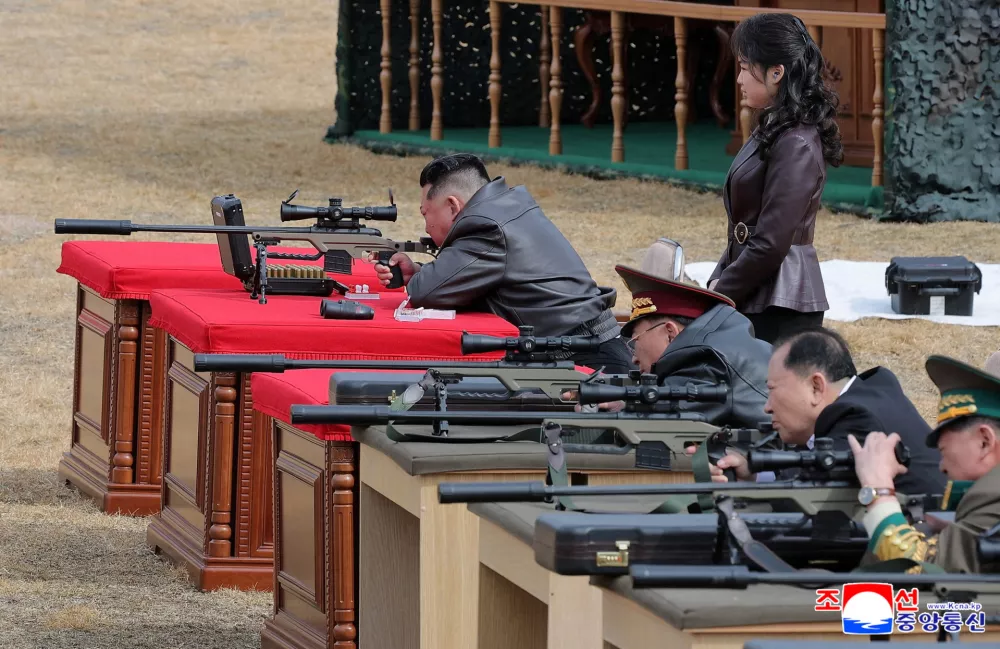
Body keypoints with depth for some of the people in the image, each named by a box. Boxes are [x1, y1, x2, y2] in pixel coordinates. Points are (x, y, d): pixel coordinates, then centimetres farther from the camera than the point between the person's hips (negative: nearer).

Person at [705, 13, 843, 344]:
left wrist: (720, 293, -9)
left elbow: (771, 244, -19)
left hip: (781, 308, -9)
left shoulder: (795, 145, -16)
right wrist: (717, 282, 9)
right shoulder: (771, 132, 14)